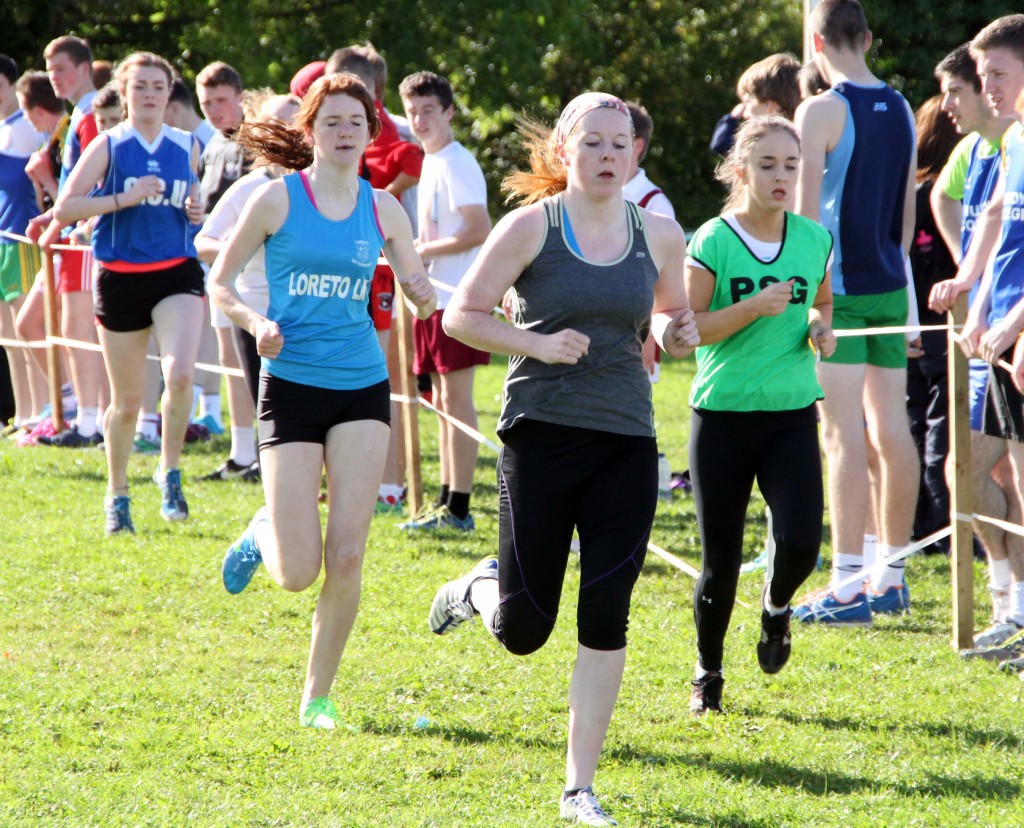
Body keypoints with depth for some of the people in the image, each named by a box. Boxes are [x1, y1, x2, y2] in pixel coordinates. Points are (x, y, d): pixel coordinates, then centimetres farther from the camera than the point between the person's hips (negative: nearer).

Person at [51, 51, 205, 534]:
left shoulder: (186, 147, 8)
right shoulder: (109, 146, -1)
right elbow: (64, 208, -9)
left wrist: (196, 210, 2)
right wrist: (124, 198, -18)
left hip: (178, 275, 1)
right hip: (121, 278, -1)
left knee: (180, 374, -23)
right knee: (126, 400, 6)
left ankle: (170, 472, -2)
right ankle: (117, 493, 27)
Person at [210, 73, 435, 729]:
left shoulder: (382, 208, 6)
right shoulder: (278, 199, -3)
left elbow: (420, 292, 14)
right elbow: (220, 280, 4)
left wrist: (425, 296, -10)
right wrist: (254, 322, -16)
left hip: (362, 387, 3)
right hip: (293, 385, -2)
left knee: (347, 557, -6)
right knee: (298, 574, -6)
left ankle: (318, 694, 10)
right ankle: (265, 531, 30)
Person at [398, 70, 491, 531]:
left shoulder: (456, 164, -13)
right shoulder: (430, 161, 16)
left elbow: (478, 232, -20)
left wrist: (421, 251, -14)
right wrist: (414, 246, 10)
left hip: (457, 298, -10)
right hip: (433, 298, 10)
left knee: (456, 397, -8)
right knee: (442, 398, 12)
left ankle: (459, 508, -7)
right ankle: (447, 500, 17)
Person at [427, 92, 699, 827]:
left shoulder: (660, 235, 7)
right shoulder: (531, 226, -4)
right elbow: (462, 315, -3)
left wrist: (678, 334, -1)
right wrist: (537, 344, -17)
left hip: (627, 442, 3)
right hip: (542, 435, -3)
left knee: (605, 619, -3)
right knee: (522, 631, 1)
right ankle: (479, 588, 38)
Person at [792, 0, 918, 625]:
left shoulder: (821, 112, -10)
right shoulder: (901, 111, 11)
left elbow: (806, 211, -12)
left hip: (838, 287, -6)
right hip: (889, 287, 7)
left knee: (844, 434, -9)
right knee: (892, 427, 9)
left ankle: (848, 585, -12)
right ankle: (892, 574, 15)